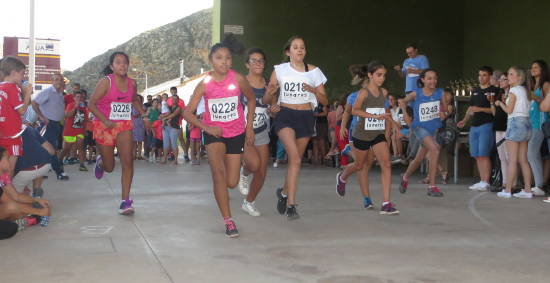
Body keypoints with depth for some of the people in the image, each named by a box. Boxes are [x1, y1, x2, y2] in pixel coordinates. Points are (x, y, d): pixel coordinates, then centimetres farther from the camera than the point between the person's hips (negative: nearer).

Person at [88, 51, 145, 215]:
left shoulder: (132, 83, 3)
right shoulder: (106, 82, -10)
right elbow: (91, 104, -11)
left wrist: (143, 114, 8)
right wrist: (105, 121, -22)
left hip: (124, 125, 3)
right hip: (105, 126, -3)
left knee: (128, 161, -15)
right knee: (109, 167, 9)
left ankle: (125, 201, -10)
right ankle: (100, 162, 49)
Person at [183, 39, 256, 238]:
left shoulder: (238, 79, -9)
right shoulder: (205, 84, -10)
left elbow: (251, 99, 9)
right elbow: (187, 112, -9)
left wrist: (249, 126, 5)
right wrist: (206, 127, -22)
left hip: (236, 133, 1)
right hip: (214, 133, -1)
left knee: (231, 183, 1)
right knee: (218, 172, -24)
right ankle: (228, 221, -16)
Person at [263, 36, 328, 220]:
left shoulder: (313, 71, 6)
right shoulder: (280, 70, 2)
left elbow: (325, 101, 7)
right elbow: (267, 98, 5)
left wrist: (313, 90, -13)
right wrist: (271, 91, -17)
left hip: (305, 117, 3)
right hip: (285, 115, -3)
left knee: (295, 159, 8)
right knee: (296, 158, -20)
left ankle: (284, 192, 33)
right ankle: (291, 204, -18)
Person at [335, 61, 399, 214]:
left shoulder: (384, 92, 5)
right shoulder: (364, 92, -12)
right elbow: (354, 110, -27)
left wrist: (387, 133, 18)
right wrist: (375, 116, -36)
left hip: (378, 135, 4)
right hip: (362, 134, -4)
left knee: (386, 164, -13)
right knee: (359, 165, 14)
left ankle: (386, 204, -14)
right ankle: (342, 177, 49)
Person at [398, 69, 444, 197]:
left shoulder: (440, 93, -3)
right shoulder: (416, 94, -9)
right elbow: (403, 101, 8)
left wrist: (443, 113, -13)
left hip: (433, 128, 4)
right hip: (420, 127, -4)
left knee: (419, 159, 14)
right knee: (434, 149, -27)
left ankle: (405, 177, 43)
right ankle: (432, 186, -20)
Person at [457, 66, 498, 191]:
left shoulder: (494, 90, -3)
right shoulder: (475, 91, 19)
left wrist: (480, 109, -18)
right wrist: (464, 120, 12)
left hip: (486, 125, -7)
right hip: (474, 125, 7)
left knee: (484, 155, -10)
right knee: (477, 156, 7)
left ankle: (485, 182, -7)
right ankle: (481, 181, 13)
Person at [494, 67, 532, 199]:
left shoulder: (513, 91, -7)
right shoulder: (524, 90, 16)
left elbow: (509, 110, -9)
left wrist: (500, 103, 7)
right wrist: (505, 102, 16)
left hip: (516, 122, -8)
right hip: (526, 122, 8)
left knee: (512, 160, -8)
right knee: (523, 160, 8)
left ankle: (507, 190, -6)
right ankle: (527, 190, 7)